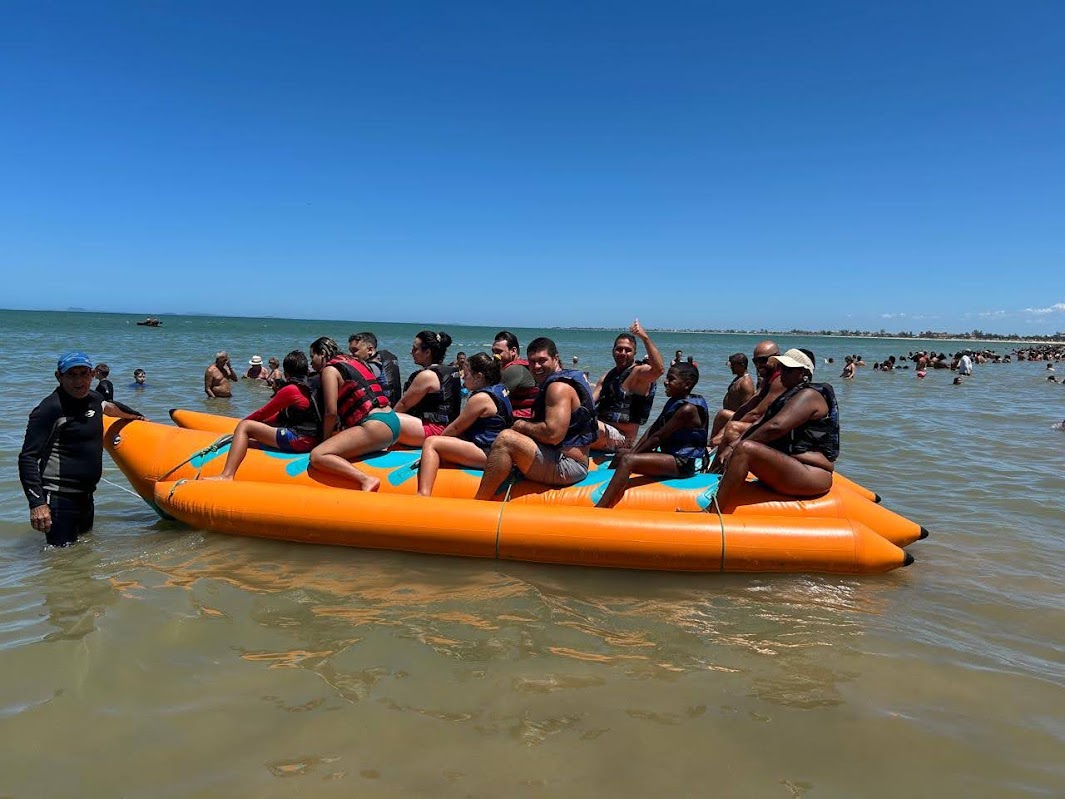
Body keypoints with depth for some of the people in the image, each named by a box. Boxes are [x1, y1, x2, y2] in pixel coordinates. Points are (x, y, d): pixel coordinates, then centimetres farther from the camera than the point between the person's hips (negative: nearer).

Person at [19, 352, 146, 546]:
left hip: (85, 495, 8)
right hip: (59, 499, -8)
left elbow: (111, 406, 34)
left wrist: (137, 416, 48)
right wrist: (37, 503, -27)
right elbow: (27, 458, -18)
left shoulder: (94, 399, 7)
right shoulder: (49, 409, -14)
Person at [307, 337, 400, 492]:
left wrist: (325, 439, 6)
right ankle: (381, 447, 15)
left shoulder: (329, 369, -1)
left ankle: (366, 480, -32)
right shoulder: (354, 362, 24)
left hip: (375, 426, -10)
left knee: (317, 456, -18)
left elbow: (331, 412, -9)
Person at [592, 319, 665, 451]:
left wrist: (645, 337, -35)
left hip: (622, 438, -8)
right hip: (602, 432, 8)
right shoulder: (606, 377, 16)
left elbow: (659, 369, -31)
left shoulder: (638, 373, -8)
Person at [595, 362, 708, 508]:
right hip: (670, 455, 11)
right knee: (621, 454, 20)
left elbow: (658, 437, -18)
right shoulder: (674, 402, 13)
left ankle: (598, 509, -37)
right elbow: (652, 430, 8)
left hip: (682, 463, -11)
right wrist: (632, 452, -3)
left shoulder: (688, 409, -17)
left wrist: (632, 454, -12)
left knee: (627, 460, -29)